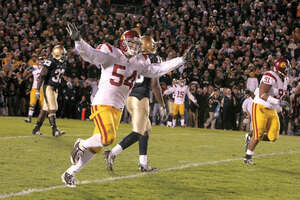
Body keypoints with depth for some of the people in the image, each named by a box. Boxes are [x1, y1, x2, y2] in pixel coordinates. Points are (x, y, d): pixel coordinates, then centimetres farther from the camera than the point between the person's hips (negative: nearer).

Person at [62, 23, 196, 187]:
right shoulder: (111, 55, -7)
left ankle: (70, 173, 15)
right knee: (107, 138, -27)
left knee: (96, 146, 5)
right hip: (102, 104, -7)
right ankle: (81, 145, 3)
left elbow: (157, 69, 18)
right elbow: (90, 54, -20)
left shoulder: (139, 62, 13)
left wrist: (182, 59, 14)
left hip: (117, 109, 7)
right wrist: (78, 40, -40)